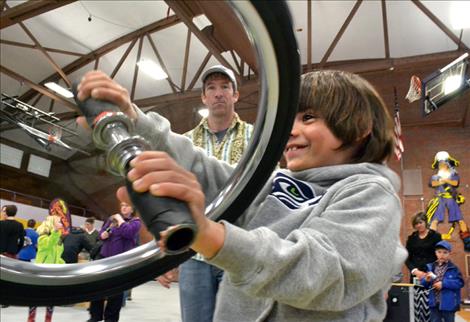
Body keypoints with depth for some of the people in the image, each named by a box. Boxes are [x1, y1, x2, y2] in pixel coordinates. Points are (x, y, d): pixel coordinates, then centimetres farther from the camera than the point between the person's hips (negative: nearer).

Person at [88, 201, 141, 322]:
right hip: (105, 256, 4)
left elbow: (127, 232, -21)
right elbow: (101, 234, 13)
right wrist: (104, 234, -10)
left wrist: (120, 219, -9)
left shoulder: (135, 221, -2)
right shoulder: (112, 218, 12)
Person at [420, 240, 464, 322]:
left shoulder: (453, 269, -8)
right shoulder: (431, 267, 3)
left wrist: (443, 283, -20)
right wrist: (426, 280, -15)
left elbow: (460, 283, -15)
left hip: (448, 303, -3)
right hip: (434, 303, 3)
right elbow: (423, 284, 8)